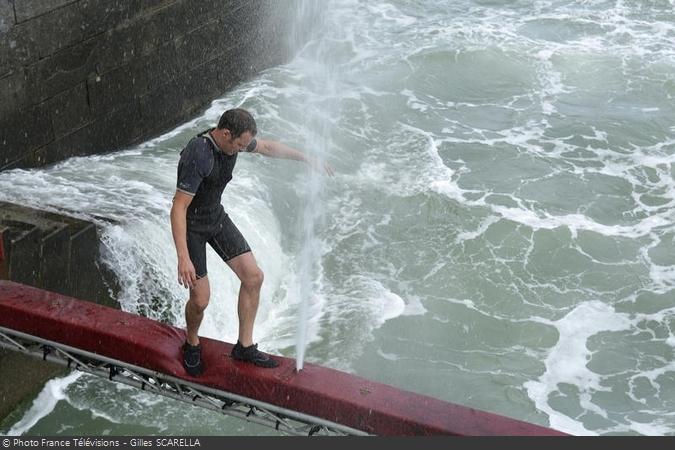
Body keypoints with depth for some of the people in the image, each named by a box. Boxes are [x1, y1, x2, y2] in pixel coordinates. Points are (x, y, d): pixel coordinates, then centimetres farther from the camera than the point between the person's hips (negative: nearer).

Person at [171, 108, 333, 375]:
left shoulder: (233, 139, -9)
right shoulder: (197, 157, -33)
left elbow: (268, 147, 12)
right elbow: (178, 209, -34)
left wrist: (307, 159, 18)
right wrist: (183, 258, -38)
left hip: (216, 216, 8)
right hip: (190, 225, -8)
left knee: (253, 276, 0)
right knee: (200, 299, -9)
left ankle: (245, 346, 14)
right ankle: (192, 344, 23)